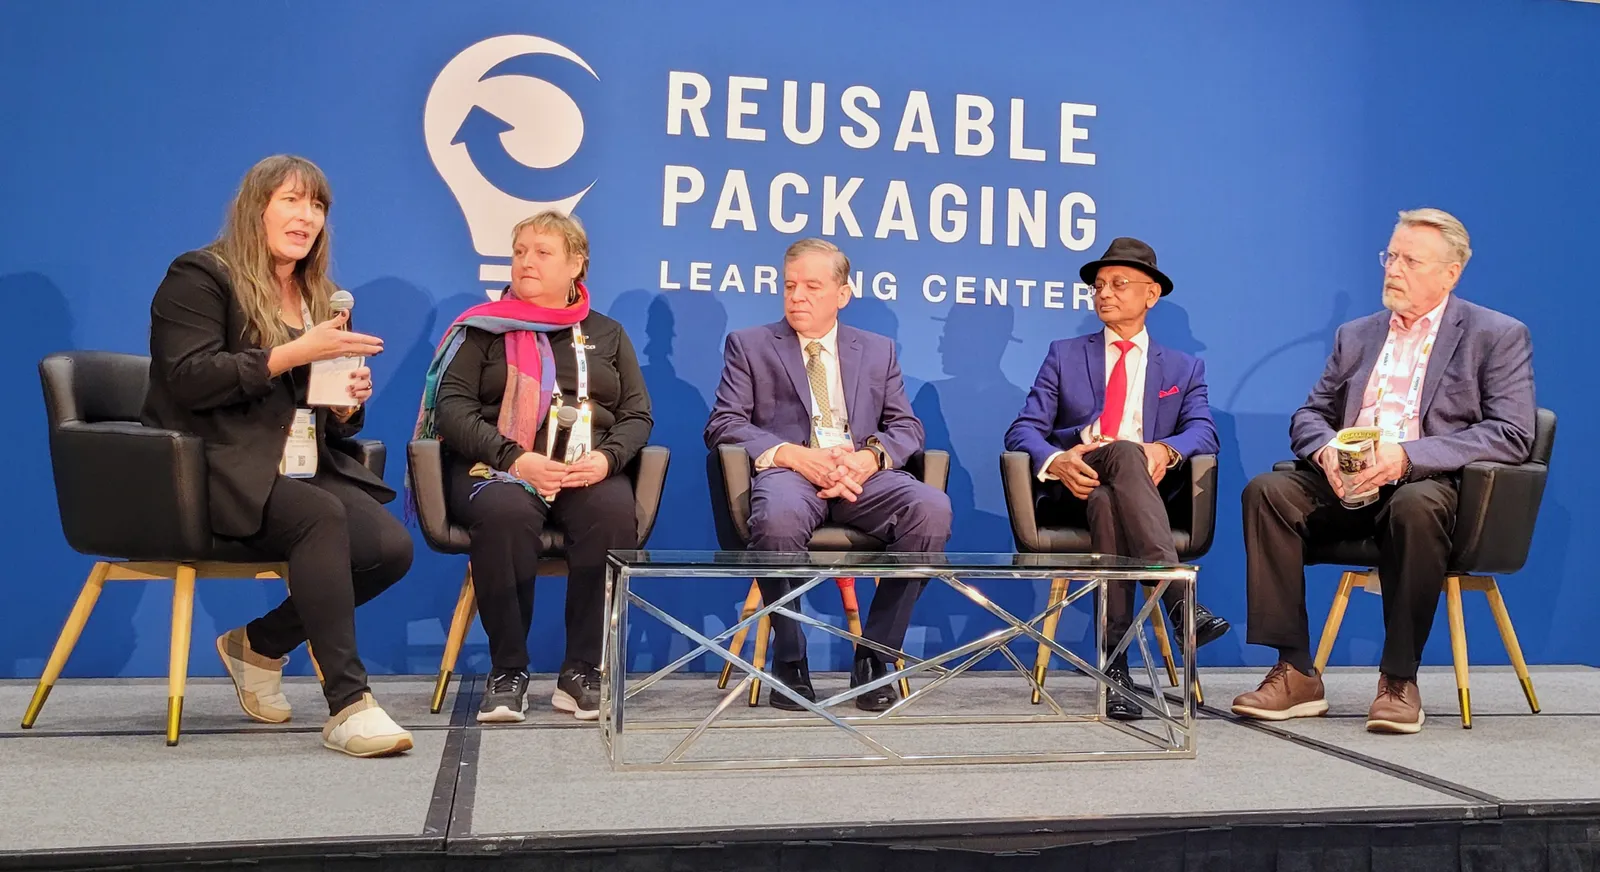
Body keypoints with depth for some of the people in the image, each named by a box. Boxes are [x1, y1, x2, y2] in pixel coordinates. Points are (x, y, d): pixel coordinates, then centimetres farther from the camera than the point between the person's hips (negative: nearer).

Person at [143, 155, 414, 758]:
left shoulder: (320, 297, 21)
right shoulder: (200, 277, 1)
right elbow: (189, 379, -16)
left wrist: (349, 405, 0)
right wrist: (294, 353, -20)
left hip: (307, 470, 7)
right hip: (221, 471, -6)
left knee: (392, 547, -20)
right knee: (322, 516, -35)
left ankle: (259, 644, 3)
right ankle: (347, 705, -32)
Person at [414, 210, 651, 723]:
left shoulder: (607, 334, 21)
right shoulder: (485, 329, 14)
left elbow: (637, 415, 13)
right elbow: (453, 407, 1)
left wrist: (606, 458, -10)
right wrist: (515, 458, -15)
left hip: (588, 473, 2)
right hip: (496, 468, -1)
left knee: (614, 515, -33)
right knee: (506, 514, -37)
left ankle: (581, 674, -22)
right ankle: (507, 673, -21)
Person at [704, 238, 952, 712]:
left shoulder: (878, 350, 23)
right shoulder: (749, 345, 15)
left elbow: (907, 427, 15)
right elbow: (723, 425, 4)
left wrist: (870, 457, -10)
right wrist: (793, 455, -14)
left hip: (863, 476, 3)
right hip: (788, 472, -2)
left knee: (932, 508, -29)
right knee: (778, 517, -39)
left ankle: (874, 657, -14)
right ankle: (790, 663, -16)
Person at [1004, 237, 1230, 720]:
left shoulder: (1184, 367, 23)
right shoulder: (1065, 355, 22)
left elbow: (1203, 431, 4)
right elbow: (1023, 429, 8)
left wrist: (1165, 450, -22)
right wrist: (1055, 460, -17)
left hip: (1148, 486, 1)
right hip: (1074, 484, -1)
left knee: (1107, 501, -39)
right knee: (1124, 451, -37)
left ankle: (1115, 659, -44)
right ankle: (1179, 598, -50)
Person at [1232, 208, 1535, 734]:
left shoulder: (1498, 336, 5)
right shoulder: (1356, 335, 20)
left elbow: (1511, 434, -7)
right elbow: (1308, 415, 18)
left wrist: (1406, 454, -20)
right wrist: (1325, 448, -8)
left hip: (1430, 483, -4)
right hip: (1346, 483, 5)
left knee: (1416, 506, -39)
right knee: (1267, 490, -24)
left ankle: (1399, 679, -23)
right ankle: (1296, 675, -22)